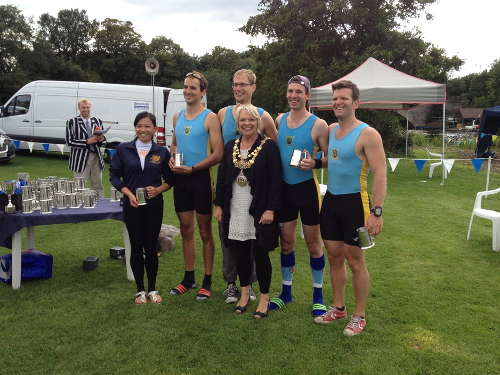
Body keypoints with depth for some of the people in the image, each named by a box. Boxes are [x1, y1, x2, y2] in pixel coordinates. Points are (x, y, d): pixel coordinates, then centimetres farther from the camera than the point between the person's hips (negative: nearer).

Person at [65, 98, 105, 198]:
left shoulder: (98, 121, 12)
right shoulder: (71, 122, 1)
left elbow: (102, 141, 18)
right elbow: (69, 142, -6)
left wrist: (101, 140, -7)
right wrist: (87, 142, -15)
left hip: (96, 156, 4)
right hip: (80, 158, -4)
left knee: (98, 185, 9)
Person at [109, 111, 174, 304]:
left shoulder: (162, 152, 2)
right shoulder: (123, 149, 0)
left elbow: (169, 179, 7)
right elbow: (114, 175, 1)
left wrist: (158, 189, -13)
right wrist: (129, 194, -13)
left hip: (154, 205, 0)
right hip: (132, 206, 0)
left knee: (151, 247, 5)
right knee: (136, 247, 7)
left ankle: (152, 289, 19)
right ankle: (140, 290, 19)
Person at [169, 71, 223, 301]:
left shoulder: (210, 118, -9)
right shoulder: (177, 117, 11)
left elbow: (218, 154, -15)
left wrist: (191, 169, -19)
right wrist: (171, 160, 1)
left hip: (201, 178, -6)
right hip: (181, 179, 6)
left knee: (205, 232, 4)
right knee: (186, 230, 13)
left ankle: (207, 282, 14)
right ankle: (188, 278, 25)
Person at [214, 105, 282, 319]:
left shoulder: (268, 147, -5)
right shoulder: (230, 147, 10)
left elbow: (275, 180, -9)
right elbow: (221, 177, 13)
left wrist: (270, 209, -15)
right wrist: (219, 205, 9)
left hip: (259, 211, -4)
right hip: (234, 210, 5)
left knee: (260, 253, 1)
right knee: (240, 252, 12)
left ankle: (264, 298, 18)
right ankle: (244, 293, 30)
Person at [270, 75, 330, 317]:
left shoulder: (318, 125, -8)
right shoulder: (279, 120, 5)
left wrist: (314, 163, -23)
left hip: (307, 187, -4)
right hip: (284, 188, 4)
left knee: (313, 243, 6)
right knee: (286, 242, 12)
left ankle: (318, 295, 21)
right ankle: (286, 292, 27)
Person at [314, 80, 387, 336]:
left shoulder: (367, 134, -13)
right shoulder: (330, 130, 8)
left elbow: (380, 174, -17)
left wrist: (376, 211, -23)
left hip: (354, 202, -6)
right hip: (330, 199, 6)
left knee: (355, 260, 3)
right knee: (334, 256, 13)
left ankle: (359, 316, 18)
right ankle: (338, 308, 29)